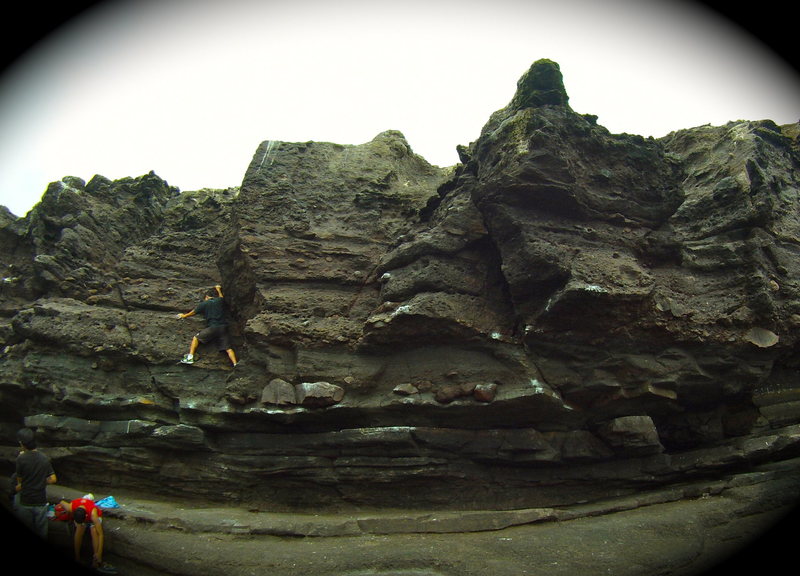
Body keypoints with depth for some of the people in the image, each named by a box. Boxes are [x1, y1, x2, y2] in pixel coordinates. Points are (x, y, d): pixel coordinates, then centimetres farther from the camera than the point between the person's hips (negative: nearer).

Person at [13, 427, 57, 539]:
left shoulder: (21, 459, -15)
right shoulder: (45, 459, -5)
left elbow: (19, 480, -2)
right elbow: (53, 479, -4)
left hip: (25, 503, -2)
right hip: (41, 502, 2)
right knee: (42, 532, 14)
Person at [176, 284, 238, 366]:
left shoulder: (204, 304, 8)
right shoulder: (220, 301, 14)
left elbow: (193, 312, 22)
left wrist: (184, 316, 41)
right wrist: (218, 289, 60)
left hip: (212, 327, -3)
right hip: (223, 328, 3)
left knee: (196, 338, 12)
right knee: (228, 348, 1)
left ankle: (190, 357, 3)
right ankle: (235, 364, -12)